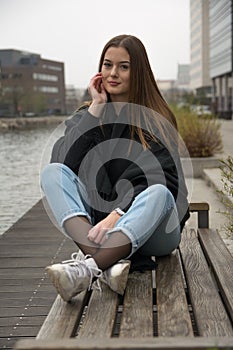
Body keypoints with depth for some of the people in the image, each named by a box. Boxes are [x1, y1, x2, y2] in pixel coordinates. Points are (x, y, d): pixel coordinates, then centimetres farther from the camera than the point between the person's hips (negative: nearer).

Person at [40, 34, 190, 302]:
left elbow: (157, 181, -14)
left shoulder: (157, 120, 1)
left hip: (152, 232, -2)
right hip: (97, 220, 3)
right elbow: (64, 163, -9)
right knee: (52, 172, -19)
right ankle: (109, 262, -40)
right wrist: (96, 108, -7)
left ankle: (88, 268, -47)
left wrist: (117, 215, -29)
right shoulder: (86, 115, 11)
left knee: (159, 192, -34)